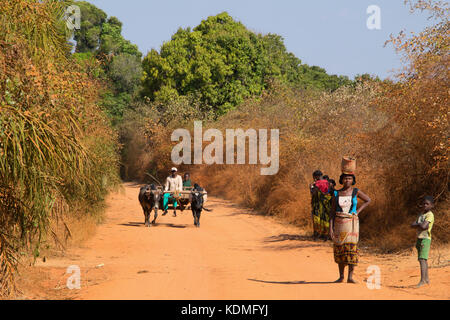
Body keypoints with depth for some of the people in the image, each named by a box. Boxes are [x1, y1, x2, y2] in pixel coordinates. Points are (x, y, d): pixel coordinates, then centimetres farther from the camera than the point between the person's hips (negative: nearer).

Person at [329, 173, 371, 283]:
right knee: (340, 250, 4)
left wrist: (357, 211, 1)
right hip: (339, 224, 2)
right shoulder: (336, 194, 1)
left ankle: (350, 277, -7)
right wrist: (331, 228, -5)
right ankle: (341, 276, 14)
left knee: (351, 249, -9)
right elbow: (332, 212, 2)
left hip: (351, 224, -2)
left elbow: (368, 200, 13)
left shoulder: (356, 191, -1)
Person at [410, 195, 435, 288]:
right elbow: (412, 225, 4)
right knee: (423, 259, 16)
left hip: (425, 239, -9)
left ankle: (423, 280, -22)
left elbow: (423, 226, -24)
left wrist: (417, 224, -4)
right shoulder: (421, 214, 15)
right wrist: (420, 225, -13)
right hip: (419, 238, 9)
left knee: (422, 259, -17)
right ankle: (426, 278, 26)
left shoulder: (430, 215, -10)